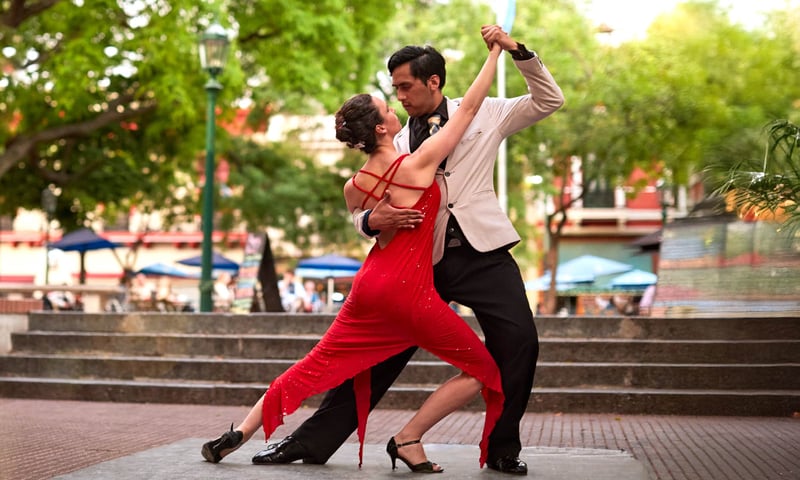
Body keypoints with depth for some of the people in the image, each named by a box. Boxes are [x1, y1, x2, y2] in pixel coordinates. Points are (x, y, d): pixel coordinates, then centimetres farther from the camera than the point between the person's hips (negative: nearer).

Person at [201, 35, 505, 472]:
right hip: (409, 292, -6)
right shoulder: (417, 165, -12)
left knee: (314, 367, 17)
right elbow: (469, 107, -6)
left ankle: (240, 433, 18)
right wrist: (496, 51, 4)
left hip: (369, 285, 6)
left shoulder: (353, 186, 3)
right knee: (481, 369, 7)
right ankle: (408, 440, 3)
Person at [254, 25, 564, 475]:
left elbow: (550, 100, 7)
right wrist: (372, 220, -16)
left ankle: (504, 449, 4)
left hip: (481, 252, -2)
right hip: (424, 260, 2)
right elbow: (363, 208, 10)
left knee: (520, 343, -16)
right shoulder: (399, 144, 14)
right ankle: (311, 442, 7)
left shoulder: (483, 114, 8)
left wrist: (517, 50, -7)